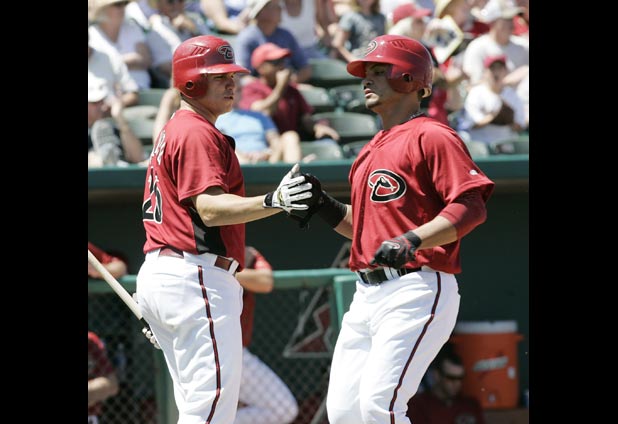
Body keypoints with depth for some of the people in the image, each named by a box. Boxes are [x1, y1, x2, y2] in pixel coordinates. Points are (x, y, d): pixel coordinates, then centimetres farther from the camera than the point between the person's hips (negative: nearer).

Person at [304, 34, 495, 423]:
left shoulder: (431, 136, -5)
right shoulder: (372, 150, 22)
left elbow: (471, 206, -16)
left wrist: (413, 241, -28)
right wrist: (324, 207, 12)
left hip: (417, 291, -9)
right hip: (366, 295, 9)